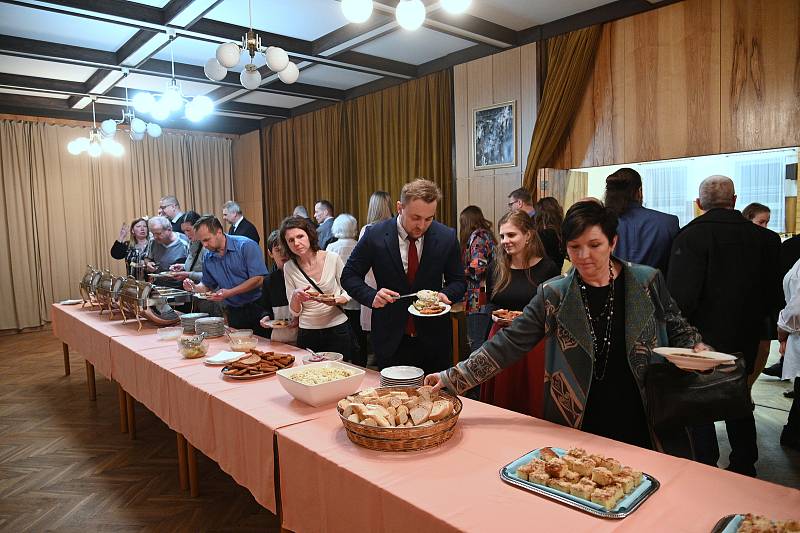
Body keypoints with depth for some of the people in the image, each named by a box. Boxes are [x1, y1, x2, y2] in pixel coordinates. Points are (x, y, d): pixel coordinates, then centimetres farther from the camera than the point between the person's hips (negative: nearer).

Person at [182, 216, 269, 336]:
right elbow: (207, 285, 21)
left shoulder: (246, 246, -11)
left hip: (257, 308, -5)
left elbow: (259, 279, -18)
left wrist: (229, 293, -22)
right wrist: (195, 287, -1)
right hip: (234, 312, 5)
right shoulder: (207, 258, 8)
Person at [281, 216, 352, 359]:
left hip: (337, 329, -1)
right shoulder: (289, 268, -3)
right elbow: (295, 312, 1)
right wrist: (296, 298, -19)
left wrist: (335, 300, -17)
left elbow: (348, 293, 3)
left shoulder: (332, 258, -8)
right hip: (307, 333, 1)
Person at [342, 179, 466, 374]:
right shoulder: (375, 235, -10)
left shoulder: (447, 237, -6)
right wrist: (371, 296, -20)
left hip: (433, 338, 1)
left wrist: (445, 294, -17)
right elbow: (349, 276, -1)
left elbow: (458, 281, 5)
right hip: (390, 339, -1)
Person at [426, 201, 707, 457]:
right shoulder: (553, 294, -5)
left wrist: (698, 351, -12)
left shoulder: (647, 281, -3)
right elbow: (510, 343, -6)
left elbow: (677, 331, 10)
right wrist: (453, 378, -13)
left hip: (646, 427, 1)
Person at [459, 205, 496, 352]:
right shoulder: (487, 235, 18)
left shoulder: (477, 236, -8)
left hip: (478, 301, -9)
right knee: (485, 344, 13)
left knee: (477, 345, -6)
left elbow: (477, 268, -18)